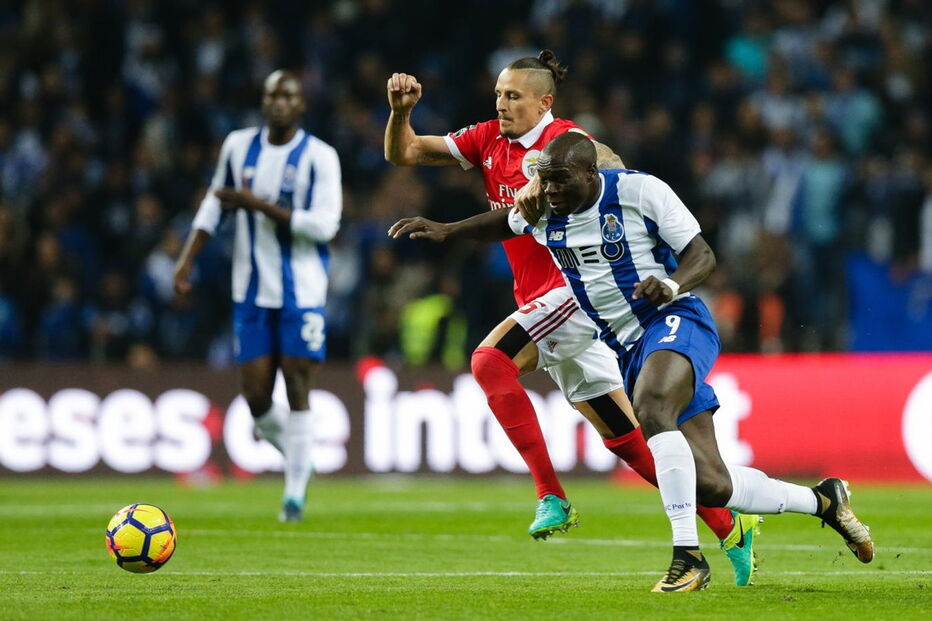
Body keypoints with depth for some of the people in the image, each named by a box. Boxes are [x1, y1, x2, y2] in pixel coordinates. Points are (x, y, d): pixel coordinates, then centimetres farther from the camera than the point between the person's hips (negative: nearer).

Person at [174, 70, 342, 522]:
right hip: (251, 290, 3)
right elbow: (214, 204, 17)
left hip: (301, 289, -3)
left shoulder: (319, 157, -8)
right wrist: (187, 260, 10)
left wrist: (259, 205, -20)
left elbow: (324, 225, -18)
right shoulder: (238, 146, 5)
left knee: (296, 387, -5)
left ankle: (295, 491, 5)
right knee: (255, 395, -1)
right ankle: (292, 448, 29)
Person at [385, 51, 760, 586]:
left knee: (490, 359, -26)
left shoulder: (561, 138, -9)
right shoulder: (489, 140, 13)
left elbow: (611, 165, -30)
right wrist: (402, 111, -6)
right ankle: (730, 528, 12)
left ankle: (552, 497, -26)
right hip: (539, 297, 8)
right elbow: (403, 154, 14)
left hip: (575, 289, -8)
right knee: (624, 433, 7)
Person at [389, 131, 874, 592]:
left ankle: (687, 555, -37)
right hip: (627, 348, 6)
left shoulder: (640, 191, -11)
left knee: (650, 408, -39)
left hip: (674, 323, -6)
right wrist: (445, 231, 17)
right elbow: (506, 223, 29)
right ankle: (822, 500, 21)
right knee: (710, 486, -2)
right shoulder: (542, 210, 5)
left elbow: (702, 256, -8)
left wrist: (673, 284, -28)